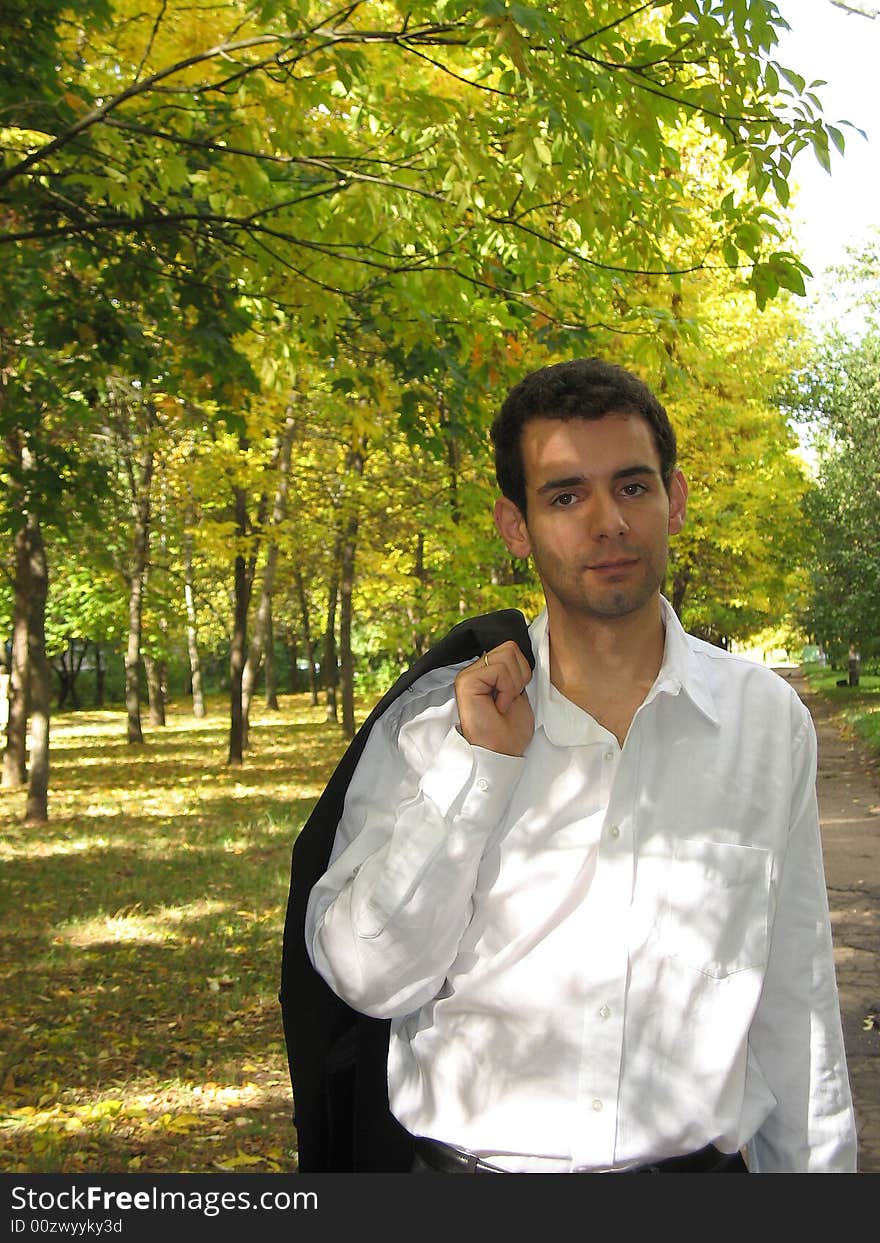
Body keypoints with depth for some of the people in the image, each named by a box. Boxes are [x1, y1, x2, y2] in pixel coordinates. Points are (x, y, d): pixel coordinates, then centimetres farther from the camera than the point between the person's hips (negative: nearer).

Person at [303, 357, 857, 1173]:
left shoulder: (768, 719, -4)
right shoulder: (432, 720, -8)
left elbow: (794, 999, 1)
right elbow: (366, 979, -12)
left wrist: (816, 1161, 3)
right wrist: (475, 770, -19)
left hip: (697, 1163, 1)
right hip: (467, 1159, -1)